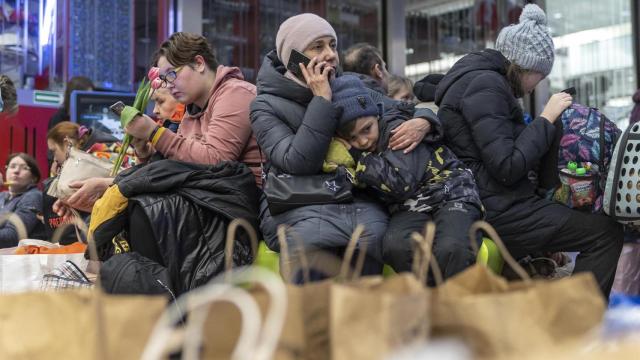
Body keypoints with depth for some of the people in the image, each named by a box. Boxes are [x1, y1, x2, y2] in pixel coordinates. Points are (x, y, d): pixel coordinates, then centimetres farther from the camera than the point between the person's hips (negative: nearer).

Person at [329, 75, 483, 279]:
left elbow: (402, 184, -18)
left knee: (450, 250, -37)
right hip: (410, 207, 4)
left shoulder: (396, 129, -6)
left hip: (450, 195, -4)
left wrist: (359, 156, -12)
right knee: (395, 248, -33)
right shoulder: (356, 154, 11)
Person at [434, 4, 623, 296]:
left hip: (487, 202, 11)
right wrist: (546, 119, -12)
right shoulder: (485, 85, -15)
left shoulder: (475, 77, 16)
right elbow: (507, 167, -22)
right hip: (496, 209, -11)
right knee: (606, 233, -11)